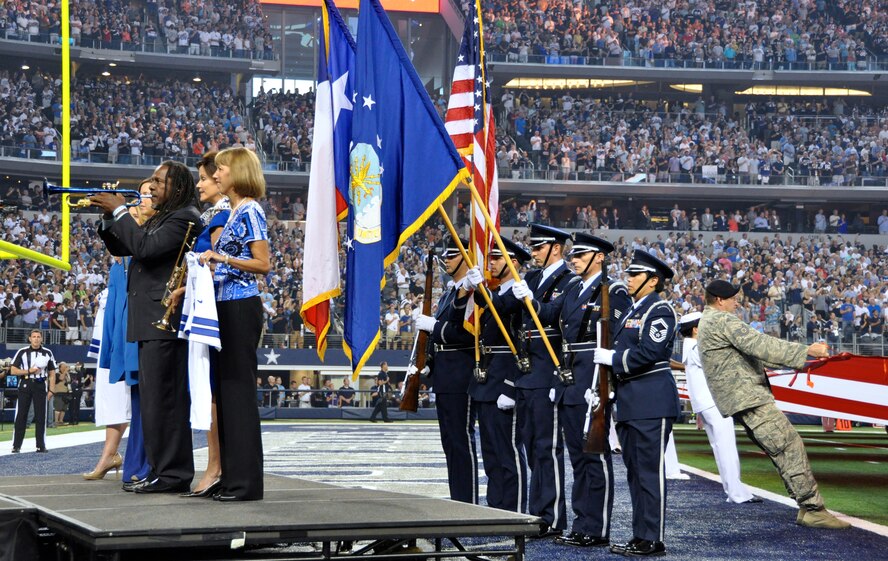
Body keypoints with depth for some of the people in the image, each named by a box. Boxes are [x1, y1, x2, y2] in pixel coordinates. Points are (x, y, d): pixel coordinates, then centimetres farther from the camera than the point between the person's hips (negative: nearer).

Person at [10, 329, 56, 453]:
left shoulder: (47, 353, 8)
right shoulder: (22, 352, 2)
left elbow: (52, 373, 10)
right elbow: (13, 371, 0)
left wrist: (51, 390, 1)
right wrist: (29, 371, -12)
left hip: (40, 386, 2)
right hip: (25, 385, -2)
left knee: (41, 416, 2)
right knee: (21, 415, -3)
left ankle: (41, 445, 6)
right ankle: (16, 446, -1)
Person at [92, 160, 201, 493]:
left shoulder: (185, 218, -10)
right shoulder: (159, 218, 22)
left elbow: (146, 247, -21)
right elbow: (121, 248, 24)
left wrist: (120, 211, -12)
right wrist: (109, 216, 7)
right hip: (149, 322, 10)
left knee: (164, 399, -10)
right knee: (154, 400, 12)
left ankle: (173, 474, -9)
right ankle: (161, 470, 17)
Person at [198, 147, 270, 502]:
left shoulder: (250, 210, -10)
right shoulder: (234, 212, 18)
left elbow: (263, 264, -15)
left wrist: (223, 258, -23)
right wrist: (211, 263, 8)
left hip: (241, 308, -10)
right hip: (227, 306, 10)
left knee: (238, 389, -9)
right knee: (226, 390, 9)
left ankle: (247, 482, -6)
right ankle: (232, 476, 13)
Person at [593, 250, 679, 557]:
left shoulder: (659, 311, -9)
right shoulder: (631, 311, 19)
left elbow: (649, 353, -20)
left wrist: (612, 357, -13)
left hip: (652, 403, -10)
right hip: (628, 402, 10)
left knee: (650, 471, -7)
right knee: (635, 471, 11)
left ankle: (652, 539, -5)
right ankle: (641, 535, 17)